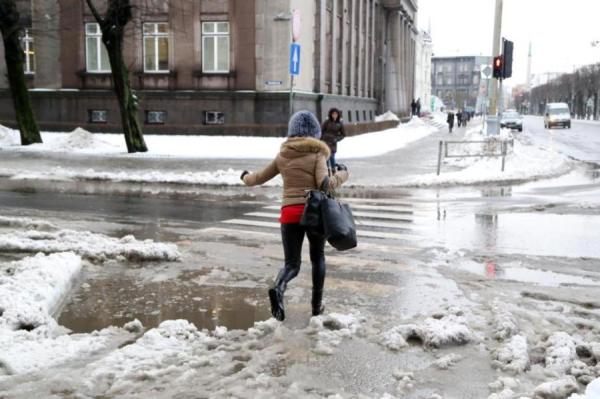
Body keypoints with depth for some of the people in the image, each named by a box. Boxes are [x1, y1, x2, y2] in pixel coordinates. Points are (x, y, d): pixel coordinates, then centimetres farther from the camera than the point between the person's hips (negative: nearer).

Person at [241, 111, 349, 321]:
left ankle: (278, 288, -26)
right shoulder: (317, 154, -2)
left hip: (290, 213, 2)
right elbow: (325, 184, -14)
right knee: (318, 258, 20)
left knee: (291, 265, 5)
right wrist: (342, 174, 4)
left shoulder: (282, 156, 8)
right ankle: (317, 304, 21)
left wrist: (246, 177, 38)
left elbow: (259, 177, 17)